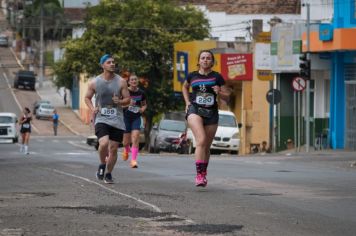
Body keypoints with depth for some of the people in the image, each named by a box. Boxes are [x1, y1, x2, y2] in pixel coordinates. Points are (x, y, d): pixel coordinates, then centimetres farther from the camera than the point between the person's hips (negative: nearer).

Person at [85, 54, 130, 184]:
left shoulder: (121, 82, 2)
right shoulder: (94, 82, 1)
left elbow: (127, 99, 6)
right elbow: (87, 98, 13)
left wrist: (119, 101, -16)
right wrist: (92, 109, -6)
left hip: (117, 120, 2)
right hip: (101, 118, -2)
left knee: (113, 149, 4)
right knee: (104, 143, -24)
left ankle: (108, 174, 23)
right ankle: (102, 165, 4)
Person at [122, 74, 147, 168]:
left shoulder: (141, 93, 1)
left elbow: (144, 104, 17)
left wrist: (143, 108, -6)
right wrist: (128, 104, -24)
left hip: (136, 118, 1)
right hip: (126, 117, -1)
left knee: (135, 138, -16)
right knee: (126, 141, 8)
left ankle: (133, 160, -14)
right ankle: (126, 150, 45)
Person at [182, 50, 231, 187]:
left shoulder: (217, 77, 4)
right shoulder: (192, 76, 7)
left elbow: (227, 97, 8)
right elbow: (185, 87, 29)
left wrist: (219, 92, -13)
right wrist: (187, 101, 15)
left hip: (212, 113, 2)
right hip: (194, 110, -2)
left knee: (207, 146, 10)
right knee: (201, 140, -23)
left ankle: (203, 174, 31)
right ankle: (199, 174, -28)